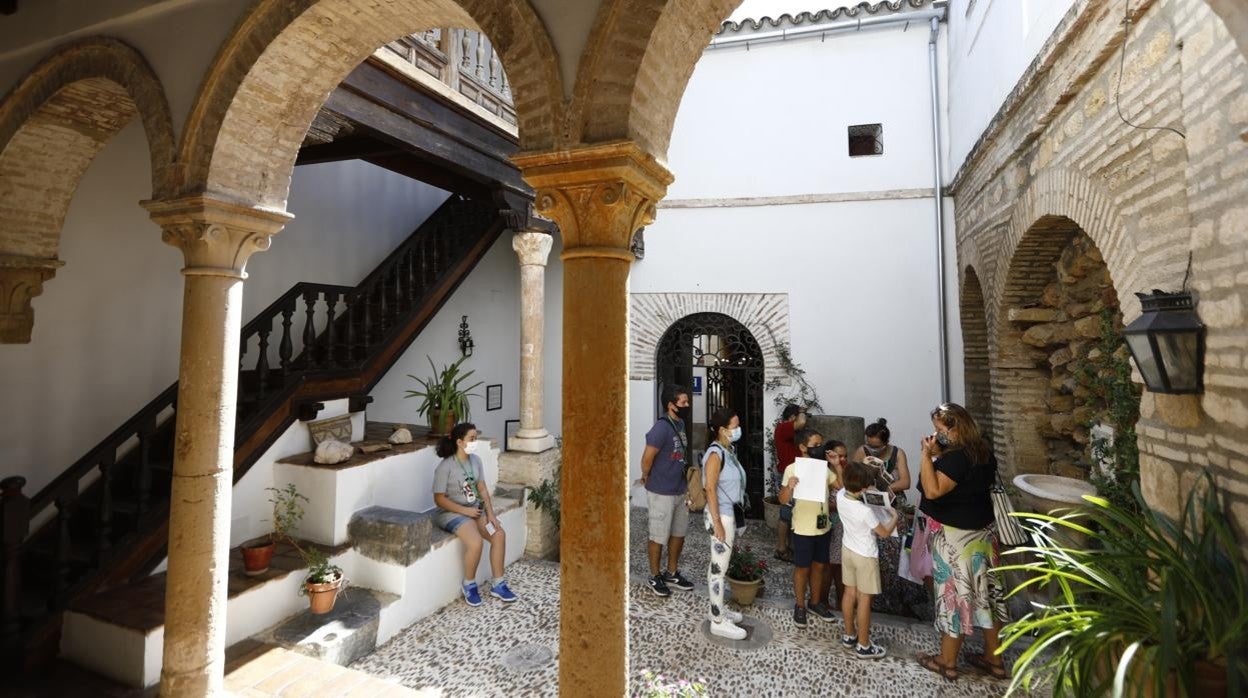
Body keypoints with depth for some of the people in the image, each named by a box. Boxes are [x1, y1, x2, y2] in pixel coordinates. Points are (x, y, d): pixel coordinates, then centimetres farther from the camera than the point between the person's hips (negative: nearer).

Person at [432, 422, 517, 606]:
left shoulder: (476, 460, 1)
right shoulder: (445, 467, -18)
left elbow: (482, 489, 4)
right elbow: (439, 499, -15)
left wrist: (490, 514, -7)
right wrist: (465, 511, -20)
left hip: (475, 509, 6)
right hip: (452, 513, -6)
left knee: (500, 535, -13)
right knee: (476, 542, -28)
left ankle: (498, 584, 2)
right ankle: (469, 585, -1)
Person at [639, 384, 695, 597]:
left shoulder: (680, 423, 5)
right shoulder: (661, 427, -24)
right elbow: (647, 458, -22)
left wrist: (685, 483, 14)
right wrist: (647, 478, -5)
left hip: (680, 490, 8)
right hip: (661, 493, -8)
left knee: (679, 533, 19)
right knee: (659, 537, 7)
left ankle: (672, 573, 35)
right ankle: (655, 577, 25)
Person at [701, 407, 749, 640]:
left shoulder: (729, 449, 7)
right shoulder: (715, 454, -20)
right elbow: (710, 489, -21)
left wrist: (737, 515, 18)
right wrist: (717, 522, -20)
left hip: (731, 513, 9)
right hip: (722, 515, -9)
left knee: (718, 564, 19)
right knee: (720, 567, 1)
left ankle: (719, 607, 33)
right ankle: (718, 622, 12)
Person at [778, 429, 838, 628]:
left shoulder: (824, 468, 3)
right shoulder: (793, 469, -15)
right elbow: (783, 500, -17)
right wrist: (789, 487, -38)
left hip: (824, 527, 5)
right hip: (803, 529, -5)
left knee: (819, 566, 18)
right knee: (802, 568, 9)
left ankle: (816, 603, 36)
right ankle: (800, 606, 26)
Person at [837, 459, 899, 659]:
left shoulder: (840, 495, -15)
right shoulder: (866, 511, -32)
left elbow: (848, 487, 12)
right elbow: (884, 533, -15)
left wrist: (864, 469, 4)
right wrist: (894, 516, 2)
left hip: (847, 549, 6)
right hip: (865, 556, -6)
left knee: (850, 592, 19)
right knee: (864, 599, 7)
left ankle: (849, 635, 34)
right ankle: (864, 646, 21)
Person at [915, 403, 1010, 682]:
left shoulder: (957, 457, -24)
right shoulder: (981, 452, 5)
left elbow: (933, 490, -29)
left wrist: (927, 454, -25)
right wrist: (939, 455, 3)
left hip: (956, 536, -9)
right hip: (981, 530, 9)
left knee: (954, 592, 3)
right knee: (985, 590, 16)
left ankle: (947, 662, 18)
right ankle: (994, 659, 30)